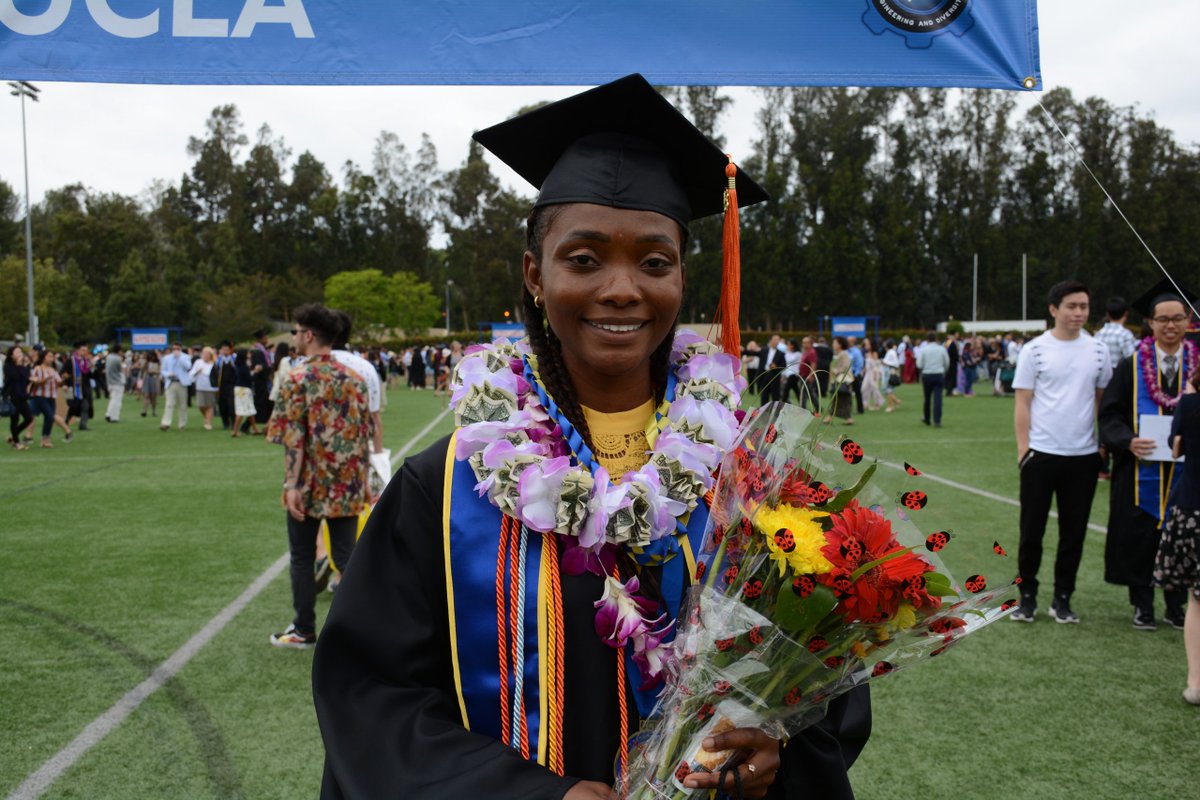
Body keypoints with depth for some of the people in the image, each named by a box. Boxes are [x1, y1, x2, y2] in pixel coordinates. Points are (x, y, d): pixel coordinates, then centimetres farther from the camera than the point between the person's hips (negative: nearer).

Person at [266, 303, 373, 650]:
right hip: (348, 486, 4)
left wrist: (292, 485, -14)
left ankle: (304, 631, 22)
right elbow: (366, 435, 8)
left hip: (310, 486, -4)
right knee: (346, 557, 8)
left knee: (302, 558, 11)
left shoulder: (297, 378, -9)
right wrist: (362, 480, 14)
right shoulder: (353, 378, 6)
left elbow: (294, 438, -15)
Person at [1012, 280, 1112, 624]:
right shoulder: (1034, 350, -3)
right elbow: (1023, 402, -3)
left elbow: (1104, 400, 11)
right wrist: (1023, 447, -8)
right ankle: (1027, 596, 19)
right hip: (1041, 453, -3)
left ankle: (1062, 599, 21)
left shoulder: (1097, 350, 6)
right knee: (1032, 530, 5)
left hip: (1084, 455, 3)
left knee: (1074, 532, 9)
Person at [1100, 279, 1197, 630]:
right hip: (1140, 469, -1)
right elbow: (1109, 415, -2)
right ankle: (1143, 606, 17)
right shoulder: (1131, 366, 1)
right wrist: (1128, 441, -19)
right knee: (1139, 539, 2)